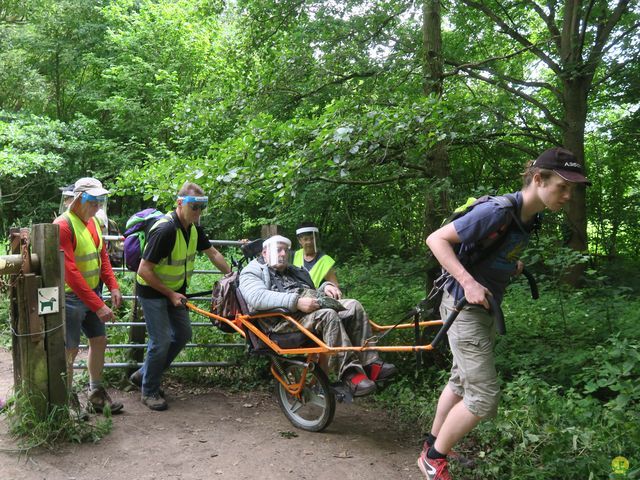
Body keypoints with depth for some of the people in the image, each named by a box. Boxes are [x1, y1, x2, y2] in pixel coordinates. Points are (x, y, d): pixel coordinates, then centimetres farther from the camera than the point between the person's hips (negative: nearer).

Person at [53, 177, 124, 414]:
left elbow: (102, 256, 13)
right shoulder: (63, 225, -20)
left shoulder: (93, 222, 6)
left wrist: (113, 287, -1)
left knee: (99, 341, 13)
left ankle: (96, 394, 29)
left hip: (92, 293, 8)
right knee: (70, 349, 2)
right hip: (71, 298, -8)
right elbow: (70, 272, -25)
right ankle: (66, 400, 18)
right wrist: (98, 305, -27)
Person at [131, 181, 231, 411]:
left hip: (174, 289, 8)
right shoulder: (165, 230, -29)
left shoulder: (193, 228, -4)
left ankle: (144, 374, 26)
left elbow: (213, 254, 10)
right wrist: (170, 294, -21)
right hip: (152, 291, -8)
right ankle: (149, 391, 13)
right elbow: (144, 270, -26)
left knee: (183, 334, 11)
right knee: (162, 341, -8)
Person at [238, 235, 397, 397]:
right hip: (285, 317, -7)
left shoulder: (293, 271, 34)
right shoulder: (252, 272, 8)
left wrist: (325, 287, 8)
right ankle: (350, 373, -34)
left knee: (354, 306, -13)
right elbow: (257, 297, -14)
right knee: (328, 315, -33)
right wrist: (296, 302, -26)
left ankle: (370, 364, -17)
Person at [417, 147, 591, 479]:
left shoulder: (530, 217, 2)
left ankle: (432, 445, 38)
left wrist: (513, 265, 2)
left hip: (485, 308, 9)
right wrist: (469, 283, -28)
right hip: (465, 308, -9)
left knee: (461, 381, 20)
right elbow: (436, 239, -22)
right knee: (484, 397, -6)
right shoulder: (497, 211, -25)